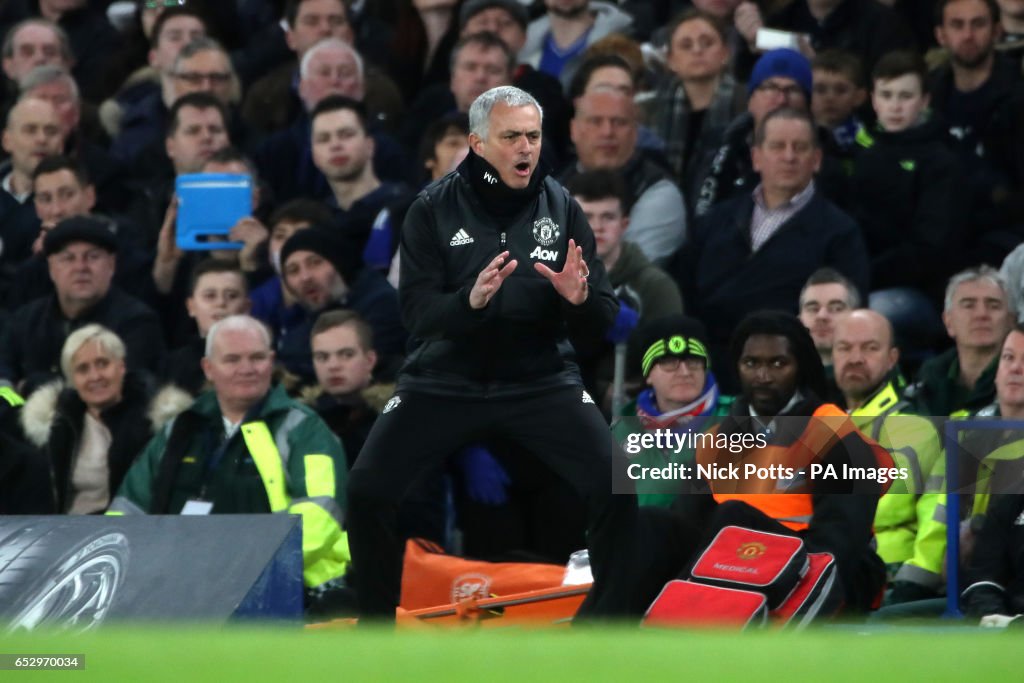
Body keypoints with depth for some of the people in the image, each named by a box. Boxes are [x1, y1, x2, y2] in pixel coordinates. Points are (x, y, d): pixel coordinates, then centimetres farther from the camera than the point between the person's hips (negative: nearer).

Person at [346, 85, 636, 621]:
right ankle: (377, 621, 5)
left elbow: (601, 323, 2)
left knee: (615, 489, -19)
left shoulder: (561, 209, 2)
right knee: (368, 490, -17)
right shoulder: (434, 210, -1)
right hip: (446, 380, -1)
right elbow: (416, 313, -10)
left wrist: (580, 299, -22)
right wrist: (471, 300, -30)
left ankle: (608, 617, 2)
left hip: (539, 381, 1)